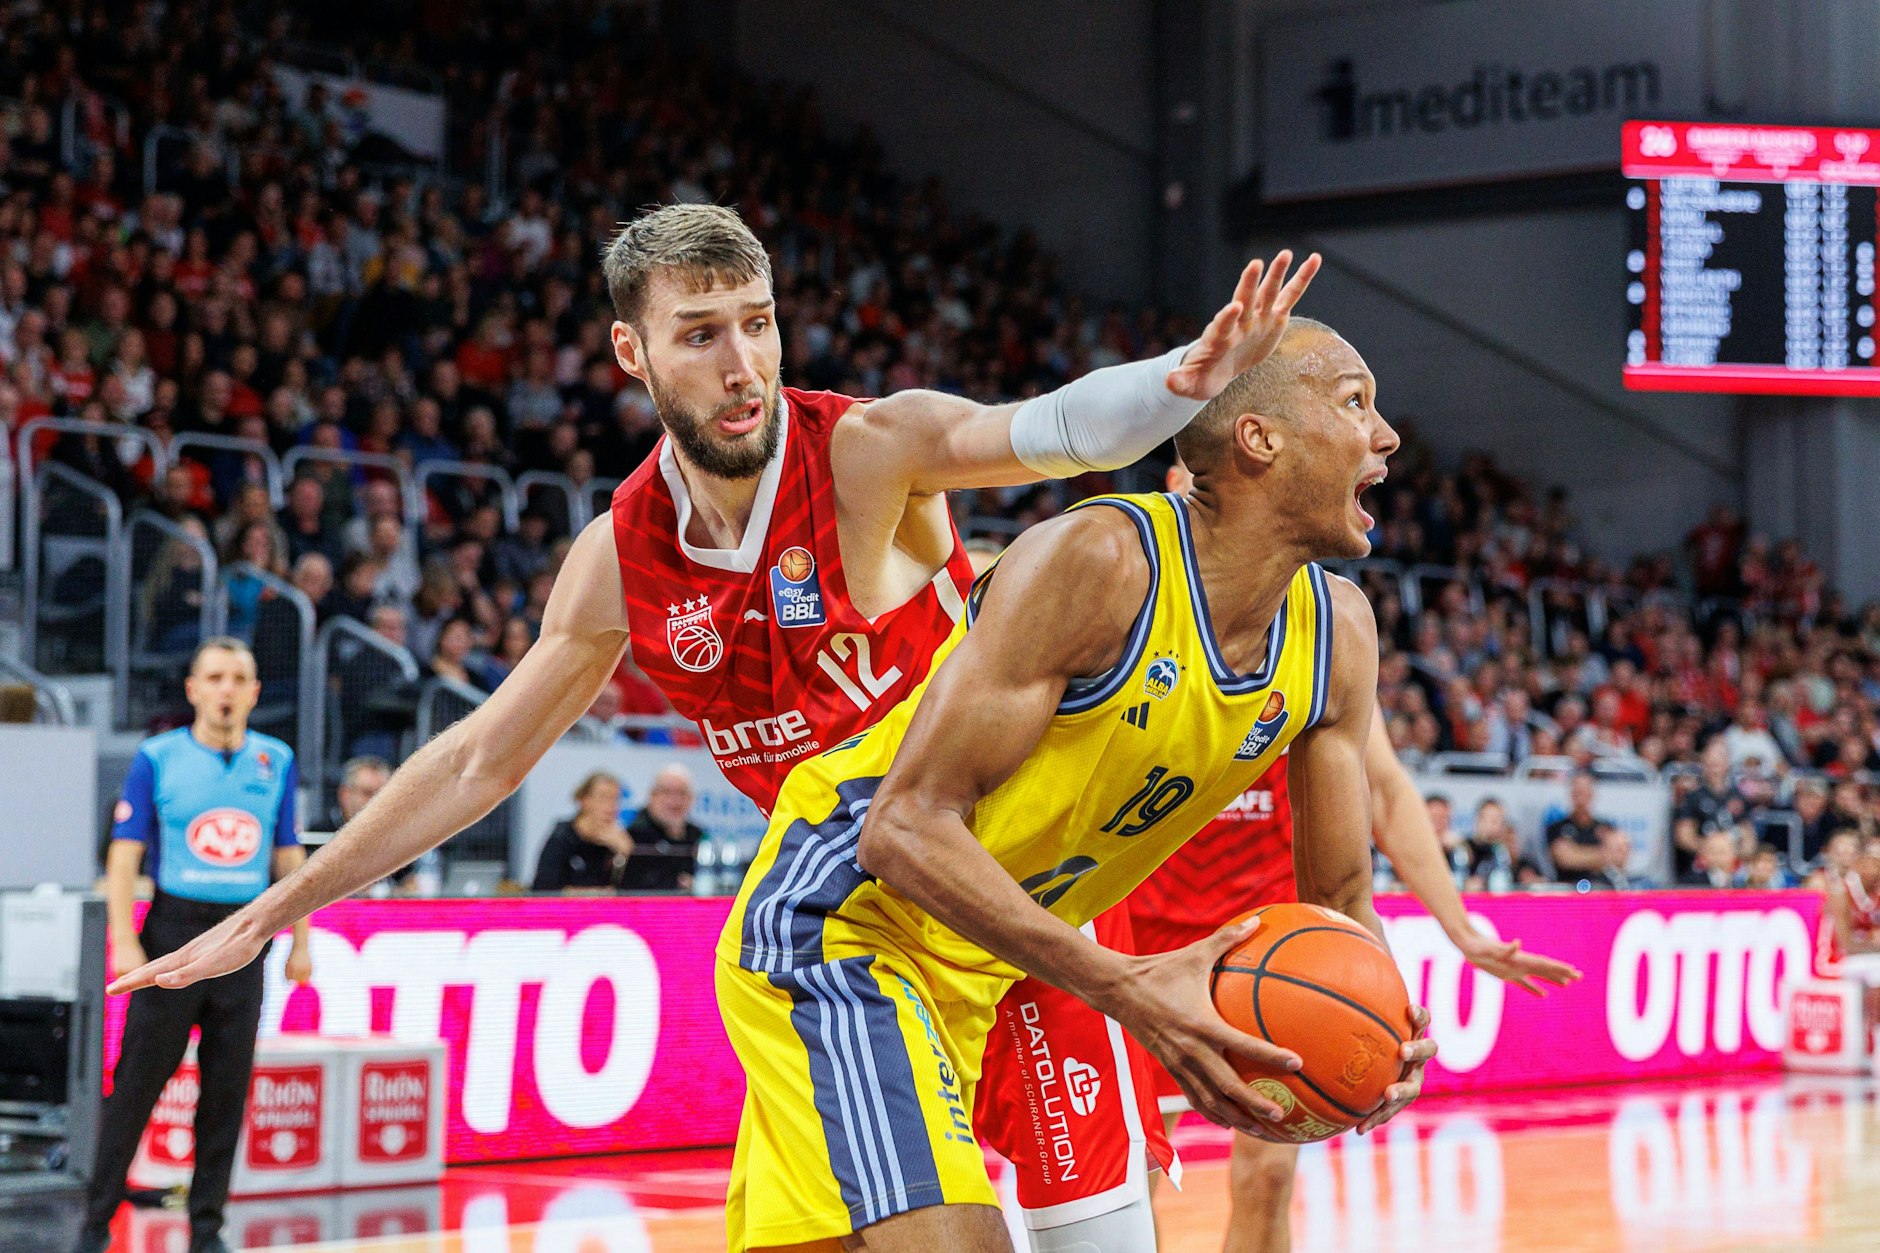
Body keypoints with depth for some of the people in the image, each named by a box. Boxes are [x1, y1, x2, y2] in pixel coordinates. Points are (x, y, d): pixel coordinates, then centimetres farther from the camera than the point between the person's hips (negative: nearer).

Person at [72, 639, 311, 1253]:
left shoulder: (277, 761, 8)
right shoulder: (157, 758, -2)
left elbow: (288, 857, 13)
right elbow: (124, 855, -3)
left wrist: (301, 942, 9)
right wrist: (124, 943, -12)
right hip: (173, 932, -3)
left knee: (227, 1089, 6)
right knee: (136, 1083, -1)